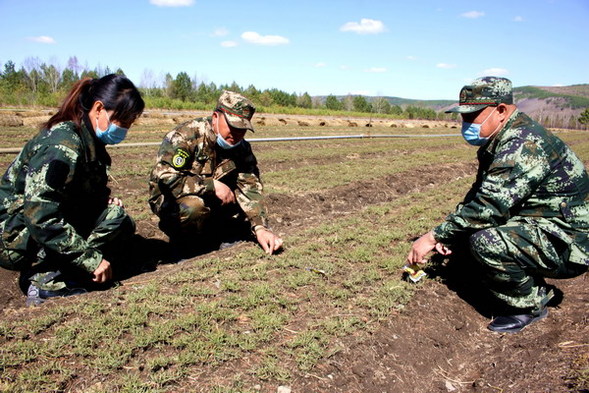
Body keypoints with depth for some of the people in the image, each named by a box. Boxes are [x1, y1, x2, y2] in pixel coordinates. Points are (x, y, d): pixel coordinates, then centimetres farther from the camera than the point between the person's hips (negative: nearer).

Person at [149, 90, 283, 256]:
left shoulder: (242, 149, -6)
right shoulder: (187, 135, -23)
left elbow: (250, 188, -15)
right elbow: (164, 176, -29)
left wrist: (261, 228, -29)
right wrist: (212, 185, -30)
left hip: (212, 201, 5)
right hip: (170, 198, -5)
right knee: (194, 207, -36)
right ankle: (181, 246, -5)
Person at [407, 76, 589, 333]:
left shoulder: (524, 146, -25)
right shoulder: (500, 143, 8)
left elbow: (488, 207, -31)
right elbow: (478, 195, 13)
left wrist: (435, 236, -23)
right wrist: (450, 236, 0)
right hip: (541, 227, 10)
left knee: (486, 242, -30)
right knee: (469, 227, 7)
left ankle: (529, 306, -4)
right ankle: (535, 289, 15)